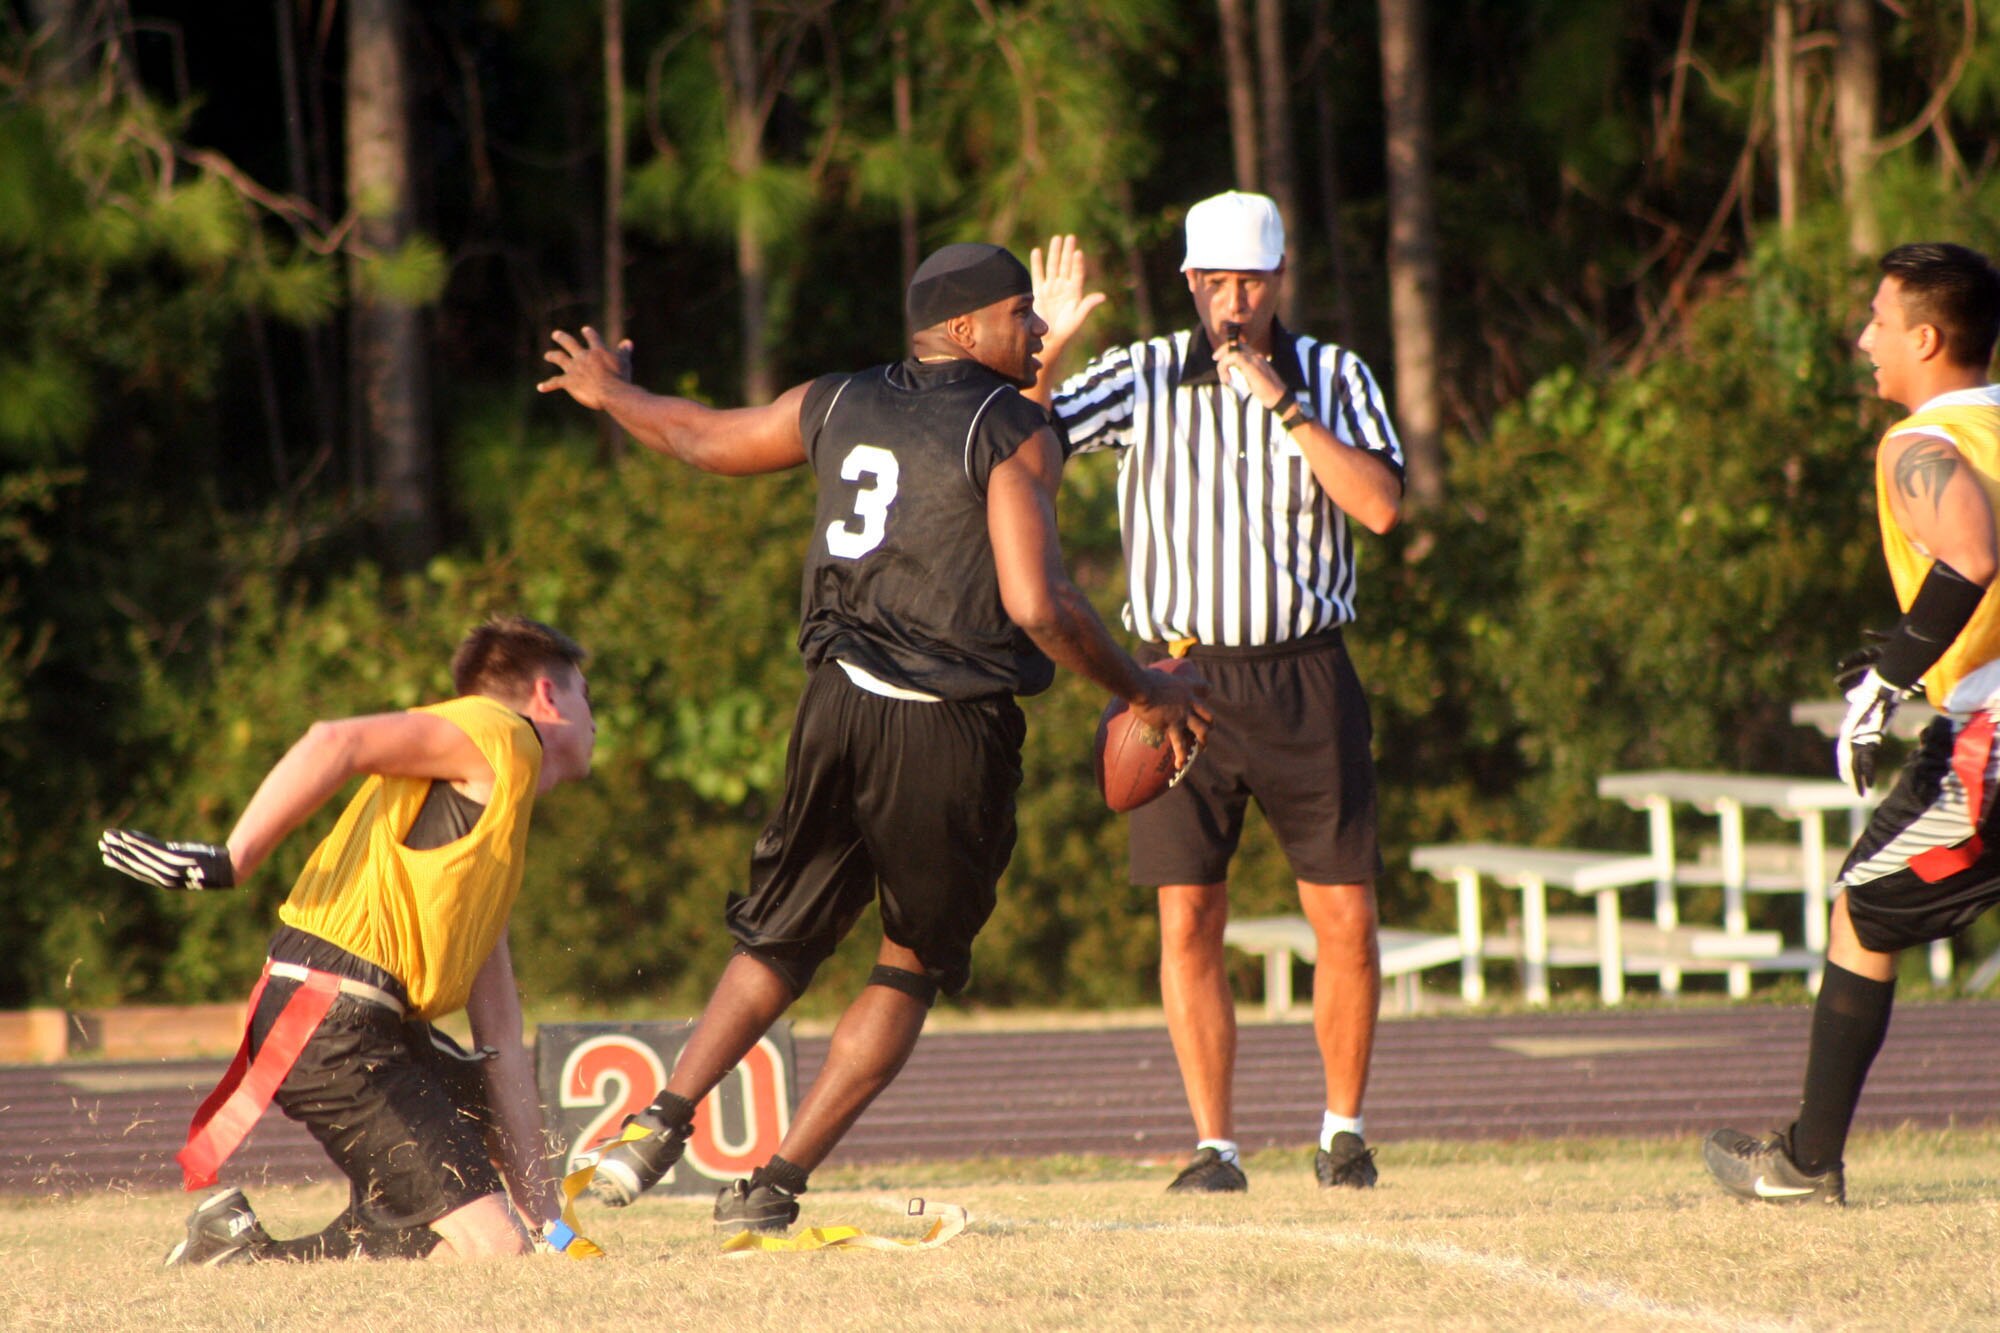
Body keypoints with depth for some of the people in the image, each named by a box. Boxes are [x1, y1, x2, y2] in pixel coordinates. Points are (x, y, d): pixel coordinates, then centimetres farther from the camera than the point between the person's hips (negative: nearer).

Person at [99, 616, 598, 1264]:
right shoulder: (499, 734, 0)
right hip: (332, 1021, -10)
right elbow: (335, 744, -17)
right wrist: (228, 862, -22)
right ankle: (246, 1257, -11)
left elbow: (499, 1038, 23)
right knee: (489, 1249, -17)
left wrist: (544, 1215, 17)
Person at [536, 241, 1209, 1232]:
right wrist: (1143, 692, -3)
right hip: (951, 735, -5)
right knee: (913, 967, 11)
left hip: (838, 705, 5)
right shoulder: (1014, 434, -8)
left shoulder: (835, 406, 10)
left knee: (782, 939, 19)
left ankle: (665, 1118, -1)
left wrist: (610, 394, 49)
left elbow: (703, 438, 28)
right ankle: (775, 1184, 4)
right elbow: (1037, 605, -17)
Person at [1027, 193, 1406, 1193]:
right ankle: (1214, 1147, 1)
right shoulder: (1143, 378, 2)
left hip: (1305, 679, 0)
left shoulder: (1333, 379, 3)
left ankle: (1343, 1129, 17)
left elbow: (1381, 506, -11)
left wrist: (1284, 406, -15)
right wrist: (1048, 351, -20)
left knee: (1346, 920, -1)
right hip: (1183, 676, 0)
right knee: (1186, 922, -5)